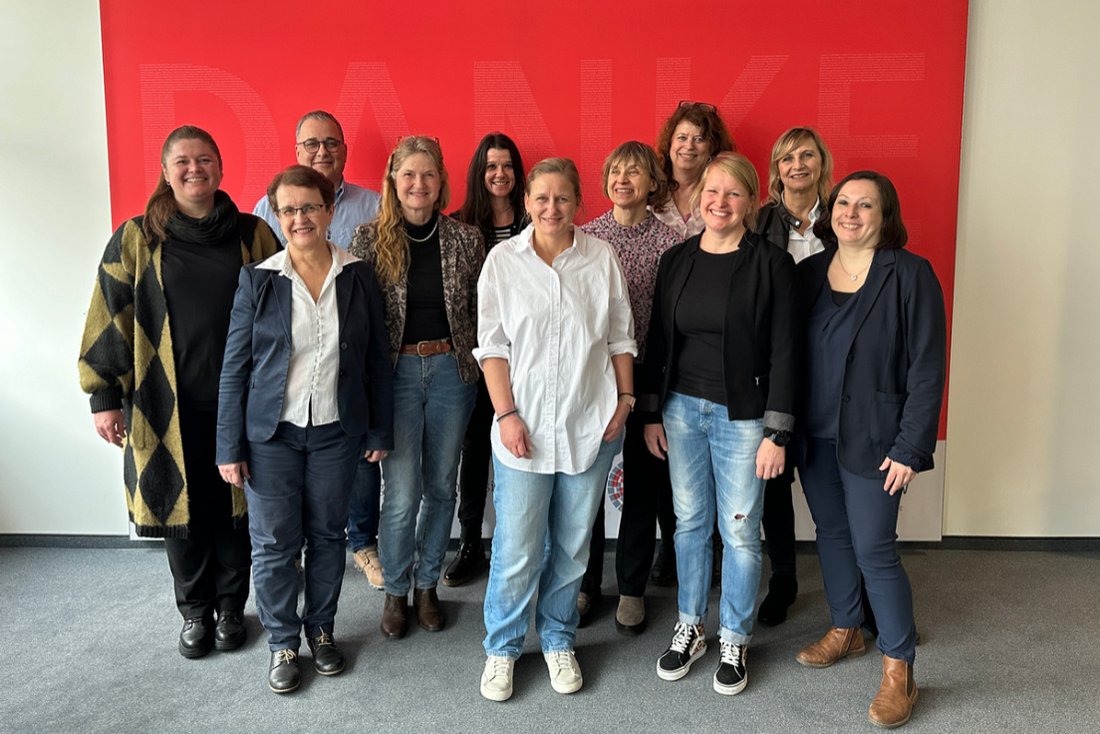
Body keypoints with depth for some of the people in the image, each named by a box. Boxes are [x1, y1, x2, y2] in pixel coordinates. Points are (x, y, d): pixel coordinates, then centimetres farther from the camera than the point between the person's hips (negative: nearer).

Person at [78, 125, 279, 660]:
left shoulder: (253, 235, 2)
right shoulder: (136, 240, 1)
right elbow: (108, 319, 2)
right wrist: (104, 396, 0)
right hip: (169, 405, 0)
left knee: (234, 508, 9)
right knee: (181, 507, 10)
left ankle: (231, 607, 30)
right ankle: (194, 612, 30)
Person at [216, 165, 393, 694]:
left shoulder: (357, 277, 0)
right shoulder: (258, 279, -4)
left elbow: (376, 359, 4)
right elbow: (234, 367, -2)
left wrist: (380, 431, 4)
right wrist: (229, 447, -4)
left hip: (336, 431, 1)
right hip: (271, 433, -1)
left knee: (328, 534, 13)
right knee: (274, 542, 5)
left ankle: (321, 630, 32)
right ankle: (282, 643, 25)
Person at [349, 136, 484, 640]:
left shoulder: (466, 239, 2)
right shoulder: (370, 238, -2)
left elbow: (481, 311, 7)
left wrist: (484, 369, 1)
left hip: (452, 371, 2)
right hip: (396, 372, -2)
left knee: (441, 486, 11)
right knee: (402, 494, 0)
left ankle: (427, 584, 30)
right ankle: (395, 592, 22)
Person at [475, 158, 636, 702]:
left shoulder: (601, 258, 5)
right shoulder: (503, 260, 1)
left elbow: (620, 337, 10)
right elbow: (492, 346, -1)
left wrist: (624, 398, 2)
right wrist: (506, 415, -8)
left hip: (591, 425, 2)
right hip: (524, 425, -1)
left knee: (573, 544, 12)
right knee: (516, 549, 0)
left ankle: (558, 641, 32)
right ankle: (502, 648, 22)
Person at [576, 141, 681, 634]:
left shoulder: (669, 242, -2)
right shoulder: (582, 237, 3)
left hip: (644, 375, -1)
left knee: (642, 484, 9)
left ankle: (632, 589, 26)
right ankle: (586, 584, 28)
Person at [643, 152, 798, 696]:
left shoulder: (771, 265, -7)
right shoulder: (676, 260, 5)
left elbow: (783, 353, -8)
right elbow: (658, 341, 9)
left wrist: (777, 433, -11)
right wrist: (651, 413, 6)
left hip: (742, 416, -3)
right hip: (682, 409, 4)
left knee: (739, 532, 6)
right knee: (689, 522, 13)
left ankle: (734, 641, 26)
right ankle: (690, 628, 31)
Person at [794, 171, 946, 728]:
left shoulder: (910, 274, -9)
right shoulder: (808, 271, 5)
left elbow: (927, 367, -11)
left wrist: (910, 447, -14)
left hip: (871, 438, -5)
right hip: (813, 432, 5)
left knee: (874, 550, -3)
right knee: (831, 534, 16)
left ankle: (898, 672, 13)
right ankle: (844, 631, 37)